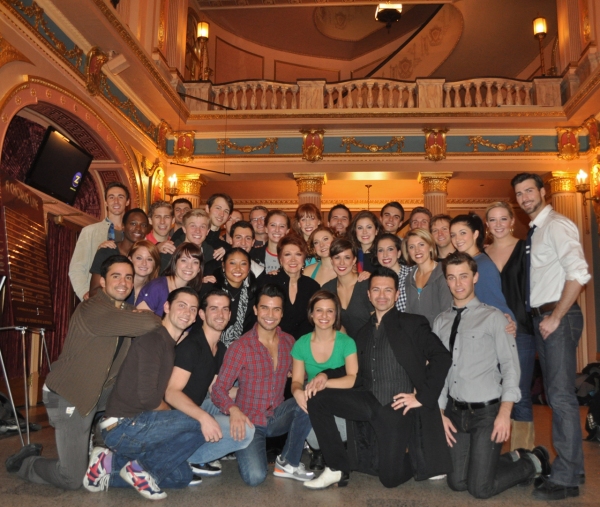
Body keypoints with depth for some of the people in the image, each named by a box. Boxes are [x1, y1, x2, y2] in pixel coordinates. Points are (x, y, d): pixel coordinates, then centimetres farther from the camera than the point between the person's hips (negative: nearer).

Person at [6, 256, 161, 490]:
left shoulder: (126, 311, 3)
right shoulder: (92, 310, -27)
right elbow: (147, 324, -38)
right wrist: (155, 319, -17)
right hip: (68, 395, -8)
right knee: (72, 479, -5)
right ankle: (22, 462, 23)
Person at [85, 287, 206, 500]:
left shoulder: (171, 346, 15)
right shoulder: (152, 340, -14)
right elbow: (148, 397, -20)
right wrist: (175, 417, -6)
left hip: (135, 426, 9)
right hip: (122, 427, -9)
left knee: (182, 476, 13)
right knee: (204, 425, -16)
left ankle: (111, 463, 8)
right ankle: (141, 467, -7)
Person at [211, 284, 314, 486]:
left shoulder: (288, 342, 2)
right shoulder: (240, 347, -13)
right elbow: (219, 388, -13)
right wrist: (233, 409, -35)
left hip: (277, 416, 4)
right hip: (250, 422, -4)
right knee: (255, 476, -24)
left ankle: (288, 462, -6)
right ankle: (245, 449, 13)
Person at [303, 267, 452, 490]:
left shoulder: (413, 324, 1)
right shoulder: (364, 332, 19)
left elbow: (441, 357, -9)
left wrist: (423, 397, -15)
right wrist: (326, 374, 1)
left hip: (398, 407, -5)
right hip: (370, 403, 5)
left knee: (390, 478, -6)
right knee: (317, 399, -13)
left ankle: (416, 459, 28)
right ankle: (337, 468, -1)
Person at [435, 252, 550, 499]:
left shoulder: (493, 317, -6)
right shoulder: (441, 322, 8)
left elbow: (510, 365, -10)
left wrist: (505, 413, -17)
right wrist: (440, 413, 4)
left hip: (487, 412, -5)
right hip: (456, 412, 5)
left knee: (480, 488, -4)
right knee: (457, 483, 8)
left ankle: (532, 462, 20)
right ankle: (512, 458, 28)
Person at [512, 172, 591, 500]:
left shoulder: (556, 225, -9)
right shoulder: (535, 231, 17)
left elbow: (578, 274, -21)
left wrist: (556, 317, -19)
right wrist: (542, 318, 9)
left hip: (558, 318, -9)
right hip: (541, 317, 9)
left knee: (561, 395, -8)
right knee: (554, 395, 13)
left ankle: (566, 478, -1)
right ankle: (570, 465, 23)